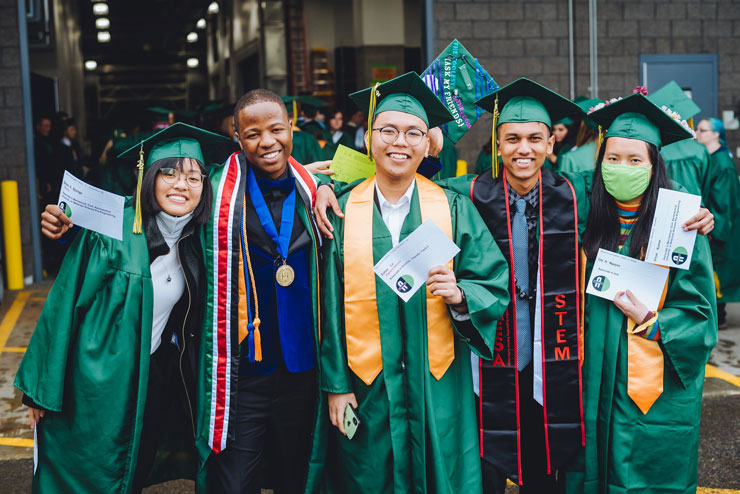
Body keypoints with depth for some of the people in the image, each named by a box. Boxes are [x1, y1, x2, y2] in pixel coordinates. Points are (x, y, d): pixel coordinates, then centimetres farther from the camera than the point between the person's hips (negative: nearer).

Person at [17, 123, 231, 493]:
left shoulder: (196, 237, -3)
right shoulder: (113, 228, -19)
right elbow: (67, 302, -15)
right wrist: (42, 386, -12)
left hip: (156, 379, 4)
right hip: (98, 382, -4)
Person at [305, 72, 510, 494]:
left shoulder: (454, 210, 0)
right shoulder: (343, 212, -1)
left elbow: (496, 286, 0)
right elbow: (331, 305, 0)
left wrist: (459, 295, -20)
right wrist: (335, 385, -1)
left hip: (438, 386, 0)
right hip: (367, 387, 0)